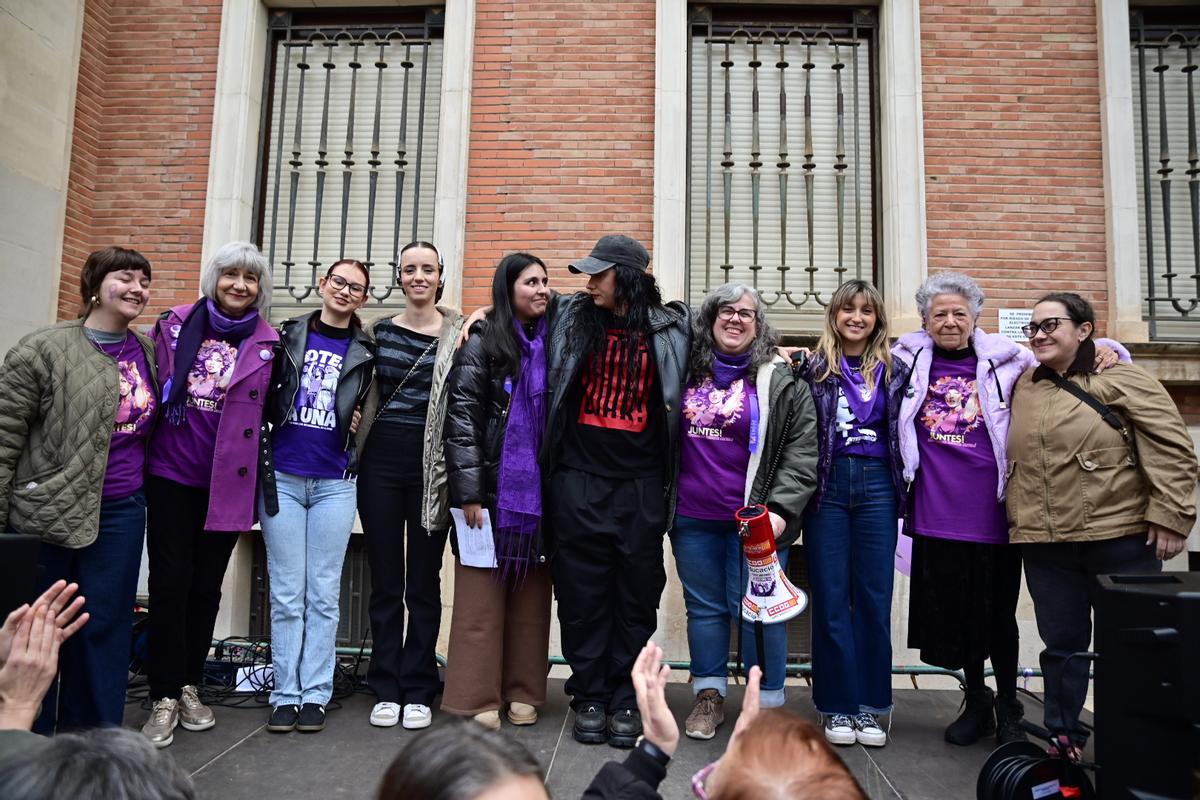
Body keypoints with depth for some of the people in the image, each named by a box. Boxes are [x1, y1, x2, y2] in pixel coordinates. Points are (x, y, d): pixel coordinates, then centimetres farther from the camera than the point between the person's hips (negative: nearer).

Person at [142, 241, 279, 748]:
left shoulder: (269, 344, 1)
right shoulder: (176, 324, 3)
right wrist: (144, 446, 6)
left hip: (228, 481, 0)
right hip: (171, 474, 0)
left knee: (207, 586, 10)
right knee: (169, 582, 0)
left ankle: (189, 686, 25)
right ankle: (164, 696, 13)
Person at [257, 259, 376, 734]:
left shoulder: (366, 351, 5)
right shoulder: (289, 335, 7)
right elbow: (262, 397, 12)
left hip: (335, 484, 0)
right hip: (282, 477, 1)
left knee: (323, 594, 4)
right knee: (286, 593, 4)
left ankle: (315, 694, 13)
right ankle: (285, 693, 13)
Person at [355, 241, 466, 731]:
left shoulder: (460, 334, 2)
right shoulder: (378, 331, 9)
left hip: (431, 465, -2)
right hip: (381, 461, 2)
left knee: (424, 582, 5)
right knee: (385, 581, 7)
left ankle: (418, 691, 17)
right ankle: (386, 689, 19)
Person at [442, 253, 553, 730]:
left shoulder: (551, 344, 12)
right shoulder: (483, 343, -2)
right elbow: (461, 417, -7)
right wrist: (468, 492, -12)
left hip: (539, 489, 4)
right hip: (492, 488, -4)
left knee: (531, 593, 8)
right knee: (482, 596, 0)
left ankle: (523, 692, 19)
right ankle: (479, 698, 9)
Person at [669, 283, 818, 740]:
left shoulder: (781, 381, -1)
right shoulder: (686, 372, 10)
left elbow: (802, 451, -4)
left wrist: (780, 509, -14)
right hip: (692, 519, 4)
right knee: (704, 608, 12)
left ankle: (767, 703, 16)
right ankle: (709, 695, 26)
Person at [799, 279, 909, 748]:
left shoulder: (893, 371, 10)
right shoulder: (813, 368, 4)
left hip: (877, 484, 2)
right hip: (828, 484, -1)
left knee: (874, 597, 5)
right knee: (830, 598, 2)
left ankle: (870, 707, 16)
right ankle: (837, 706, 13)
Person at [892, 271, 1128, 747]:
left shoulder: (1006, 360, 4)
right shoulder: (908, 360, 8)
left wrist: (1105, 350, -4)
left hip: (992, 508, -1)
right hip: (937, 510, 1)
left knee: (998, 611, 9)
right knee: (951, 609, 10)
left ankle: (1008, 708, 29)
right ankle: (976, 700, 30)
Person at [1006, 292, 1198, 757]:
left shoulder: (1120, 381, -6)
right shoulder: (1024, 388, 11)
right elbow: (1013, 457, 22)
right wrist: (1014, 515, 18)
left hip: (1120, 539, -4)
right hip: (1044, 544, 4)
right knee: (1061, 644, 12)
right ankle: (1064, 736, 26)